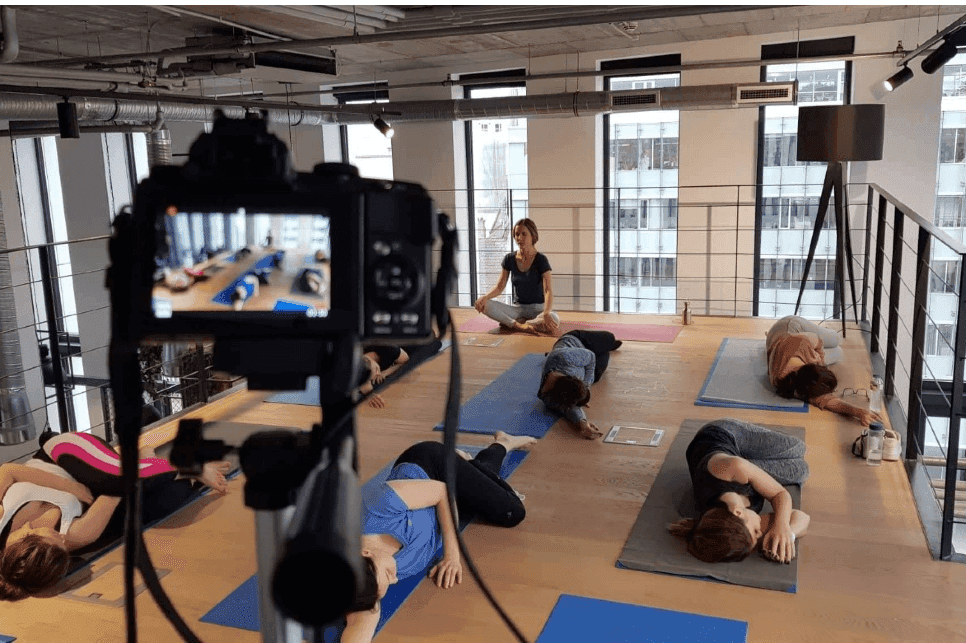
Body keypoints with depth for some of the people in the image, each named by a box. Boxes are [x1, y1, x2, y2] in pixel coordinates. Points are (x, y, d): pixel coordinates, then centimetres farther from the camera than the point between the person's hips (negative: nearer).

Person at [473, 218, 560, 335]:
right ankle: (521, 326, -25)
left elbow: (548, 291, -20)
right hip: (517, 308, 3)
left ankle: (511, 323, -22)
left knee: (554, 319, -38)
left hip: (537, 309, -3)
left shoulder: (541, 260, -10)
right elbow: (499, 287, 5)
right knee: (483, 305, -21)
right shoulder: (509, 259, 3)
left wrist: (546, 313, -40)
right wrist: (485, 297, -18)